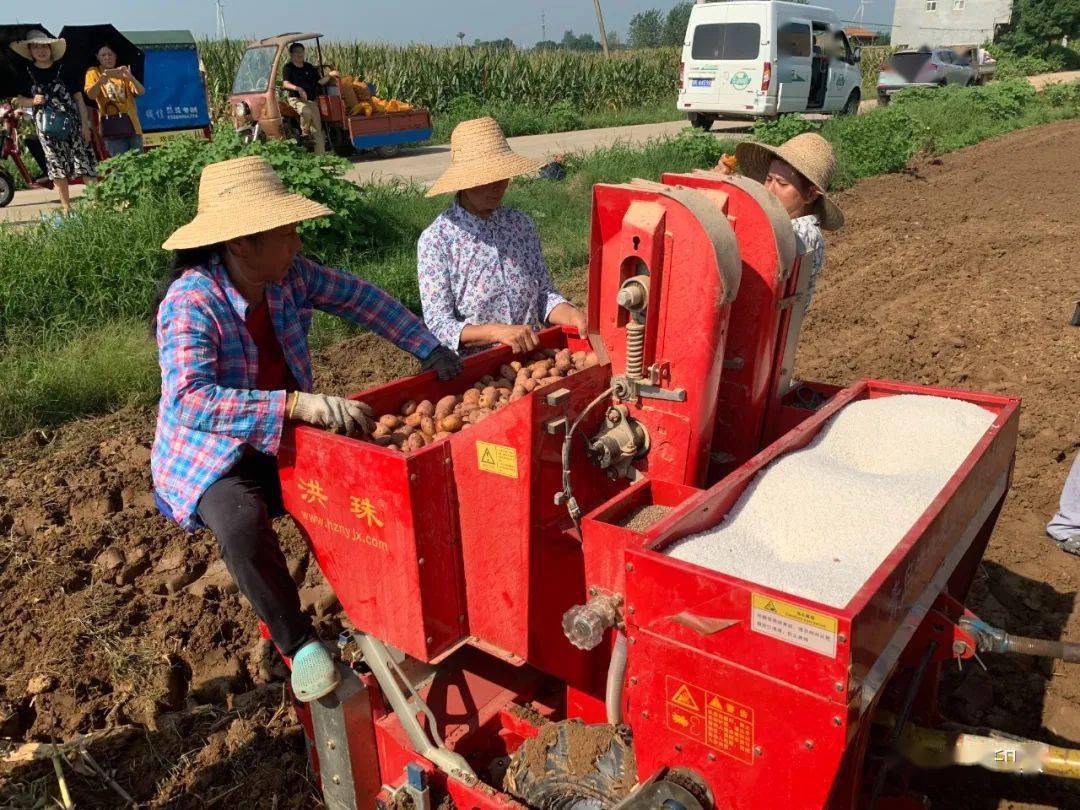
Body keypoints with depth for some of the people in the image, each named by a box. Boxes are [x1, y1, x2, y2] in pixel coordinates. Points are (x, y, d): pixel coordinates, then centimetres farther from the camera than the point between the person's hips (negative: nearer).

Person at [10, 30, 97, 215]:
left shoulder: (63, 69, 1)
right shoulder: (27, 73, 5)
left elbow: (78, 97, 0)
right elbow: (20, 99, 12)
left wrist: (85, 124, -7)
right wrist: (33, 100, -11)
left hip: (72, 122, -2)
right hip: (46, 126, 2)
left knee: (85, 161, -6)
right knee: (57, 167, 4)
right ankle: (66, 206, 12)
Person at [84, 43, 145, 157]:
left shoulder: (123, 72, 14)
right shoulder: (93, 72, 7)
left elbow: (141, 92, -3)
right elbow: (91, 95, -10)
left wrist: (130, 77, -22)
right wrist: (101, 79, -28)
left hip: (131, 124, 3)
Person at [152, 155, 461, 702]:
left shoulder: (290, 274, -6)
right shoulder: (191, 303, -25)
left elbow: (357, 297, 7)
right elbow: (189, 401, -38)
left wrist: (428, 348, 2)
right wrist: (298, 404, -47)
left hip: (288, 442, 6)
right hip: (212, 457, -6)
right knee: (242, 524, -35)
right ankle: (297, 643, -10)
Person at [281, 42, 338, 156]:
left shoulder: (309, 67, 17)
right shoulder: (288, 67, 2)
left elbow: (320, 81, 15)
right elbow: (285, 83, -14)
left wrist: (330, 75, -2)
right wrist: (298, 89, -32)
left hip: (311, 100, 4)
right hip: (295, 99, -4)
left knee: (317, 129, -8)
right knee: (306, 111, -39)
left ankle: (320, 156, -9)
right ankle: (305, 134, -15)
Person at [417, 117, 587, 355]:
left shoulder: (521, 225, 8)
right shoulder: (436, 239, -7)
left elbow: (543, 294, 11)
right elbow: (438, 326, -11)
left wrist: (570, 315, -10)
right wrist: (498, 331, -25)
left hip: (530, 356, 4)